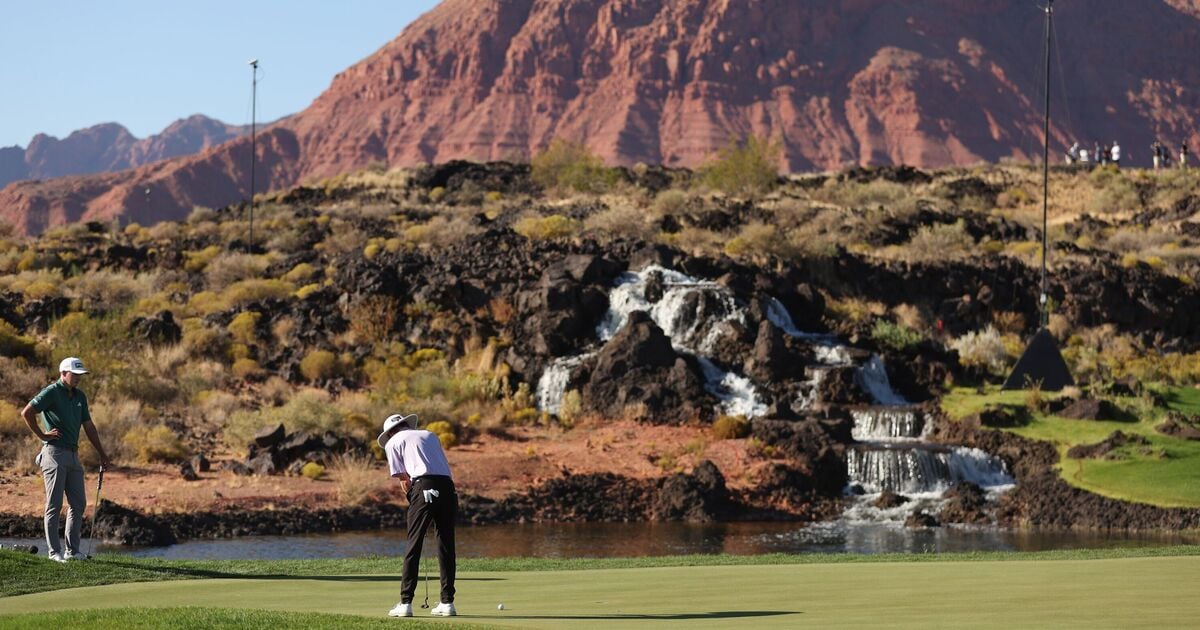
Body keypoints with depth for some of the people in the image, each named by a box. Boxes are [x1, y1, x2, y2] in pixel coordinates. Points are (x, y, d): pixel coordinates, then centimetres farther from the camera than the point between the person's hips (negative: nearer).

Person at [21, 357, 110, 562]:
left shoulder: (80, 396, 14)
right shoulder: (51, 392, -9)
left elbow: (88, 426, 19)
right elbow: (26, 412, -18)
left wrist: (102, 453, 17)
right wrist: (42, 435, -11)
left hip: (73, 454, 8)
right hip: (54, 453, -8)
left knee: (78, 504, 6)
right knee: (54, 505, -4)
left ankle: (72, 550, 11)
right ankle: (55, 551, 0)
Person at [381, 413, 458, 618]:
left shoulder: (393, 442, 16)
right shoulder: (430, 436, 28)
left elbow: (403, 479, 10)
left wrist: (411, 494, 20)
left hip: (424, 488, -4)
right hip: (447, 488, 4)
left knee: (413, 547, -1)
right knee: (446, 547, 9)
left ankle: (405, 603, -4)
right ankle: (447, 602, 9)